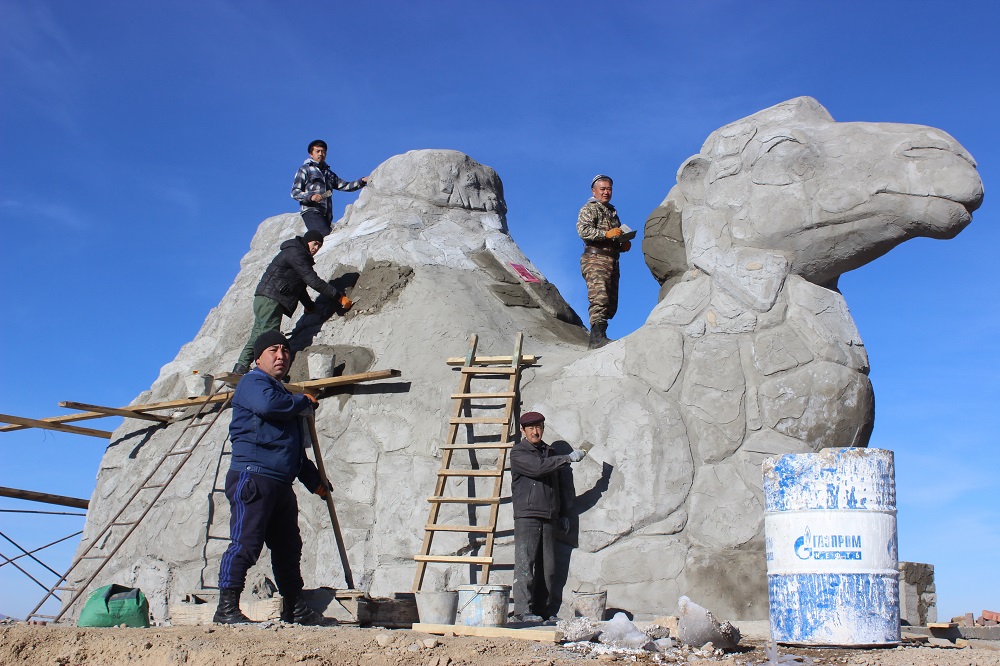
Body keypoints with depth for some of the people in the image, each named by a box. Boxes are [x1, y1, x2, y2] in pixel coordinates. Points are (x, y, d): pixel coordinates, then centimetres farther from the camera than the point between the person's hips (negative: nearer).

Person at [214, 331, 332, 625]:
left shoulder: (283, 393, 29)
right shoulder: (252, 383, 1)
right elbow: (267, 404, -26)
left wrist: (314, 480, 32)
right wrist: (304, 401, -8)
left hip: (281, 483, 9)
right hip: (252, 477, -9)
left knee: (288, 547, 12)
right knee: (245, 543, -14)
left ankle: (295, 609, 21)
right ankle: (226, 609, -11)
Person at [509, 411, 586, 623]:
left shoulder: (549, 452, 21)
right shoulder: (518, 453, 0)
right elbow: (537, 467, -19)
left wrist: (560, 514, 24)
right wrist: (568, 458, -16)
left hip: (548, 518, 6)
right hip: (527, 516, -6)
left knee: (547, 567, 4)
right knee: (525, 564, -10)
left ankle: (544, 610, 8)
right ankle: (523, 610, -9)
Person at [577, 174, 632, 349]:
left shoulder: (612, 212, 28)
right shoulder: (589, 209, 3)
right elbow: (583, 230, -15)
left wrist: (624, 245, 11)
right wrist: (607, 234, -23)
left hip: (612, 261, 8)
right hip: (595, 259, -8)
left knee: (611, 304, 4)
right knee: (600, 297, -23)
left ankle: (596, 340, 8)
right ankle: (598, 336, -30)